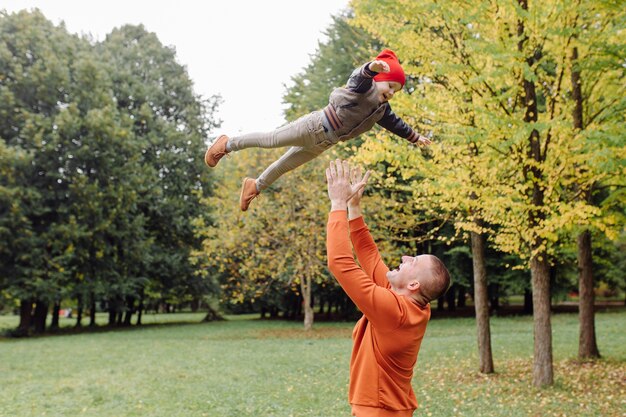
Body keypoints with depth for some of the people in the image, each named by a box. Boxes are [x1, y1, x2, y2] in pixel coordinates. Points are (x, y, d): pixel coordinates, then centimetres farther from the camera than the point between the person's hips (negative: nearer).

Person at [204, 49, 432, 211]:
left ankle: (255, 186, 40)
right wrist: (371, 67, -65)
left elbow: (396, 124, 23)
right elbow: (359, 77, -43)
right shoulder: (364, 87, -19)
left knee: (285, 165, 21)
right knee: (269, 140, 3)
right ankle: (227, 144, 23)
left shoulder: (381, 109, 6)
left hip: (321, 144, 8)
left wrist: (415, 137, 29)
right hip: (313, 127, -8)